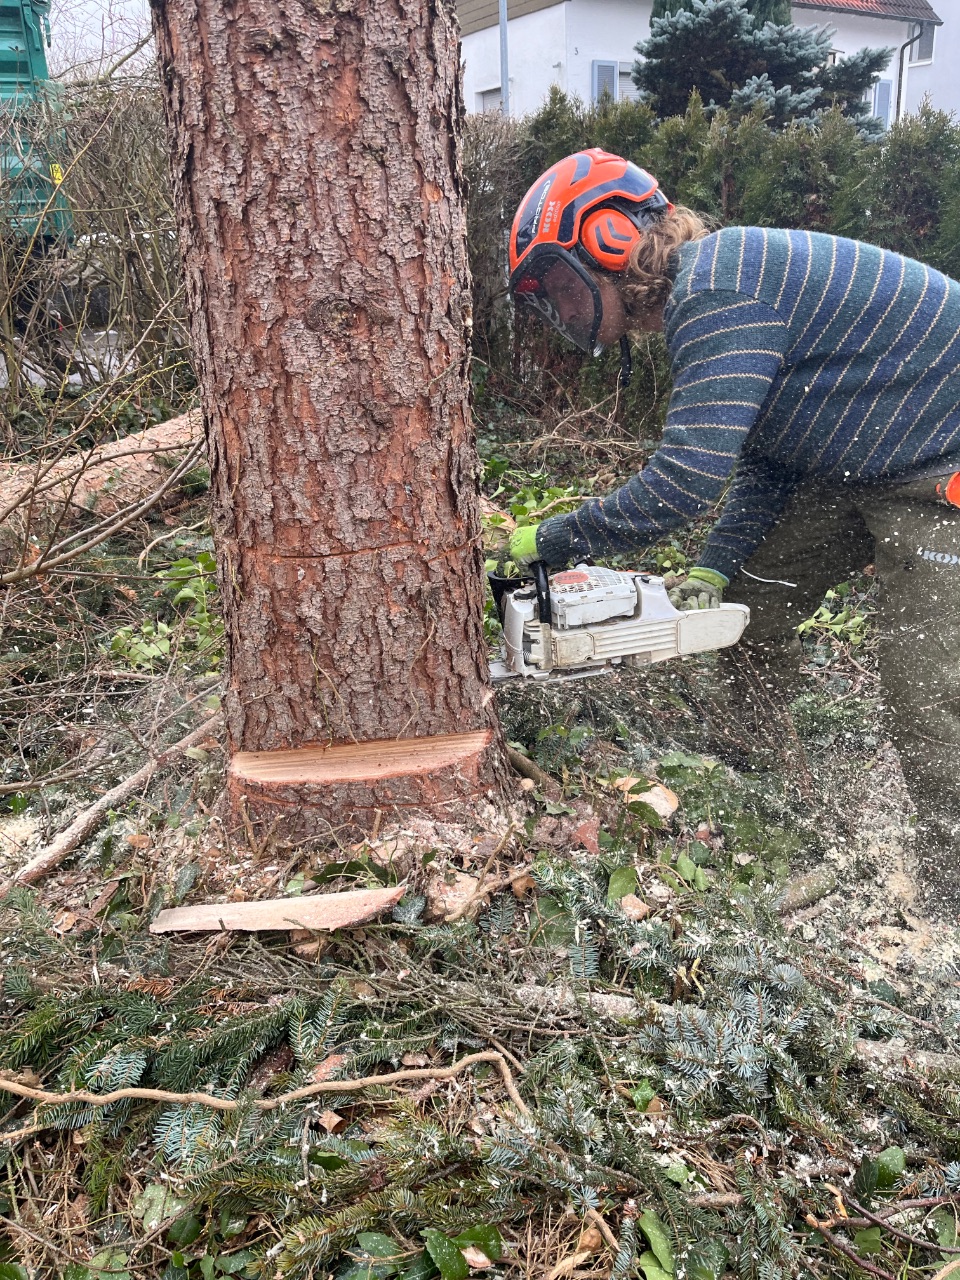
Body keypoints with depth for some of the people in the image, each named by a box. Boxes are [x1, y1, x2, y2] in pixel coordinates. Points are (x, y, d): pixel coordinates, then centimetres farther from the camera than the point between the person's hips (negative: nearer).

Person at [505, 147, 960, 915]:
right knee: (748, 609, 12)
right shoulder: (701, 296, 7)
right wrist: (715, 569, -2)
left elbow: (682, 485, -32)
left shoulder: (714, 290, -26)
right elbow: (765, 464, 8)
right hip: (864, 469, 10)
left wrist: (547, 544, -20)